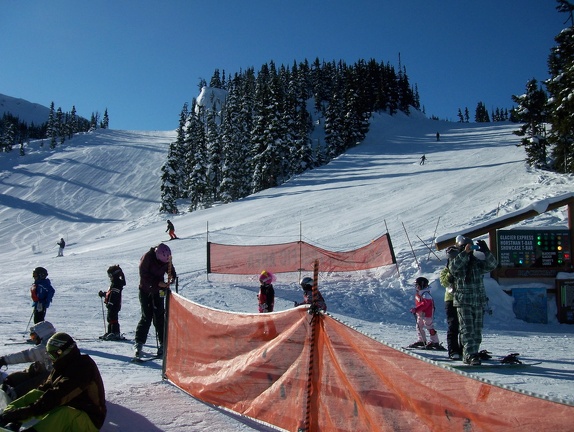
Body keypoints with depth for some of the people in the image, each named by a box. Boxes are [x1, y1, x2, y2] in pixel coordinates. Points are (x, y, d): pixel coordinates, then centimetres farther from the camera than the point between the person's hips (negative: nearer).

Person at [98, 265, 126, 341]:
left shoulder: (116, 283, -18)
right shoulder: (115, 282, 17)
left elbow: (114, 295, -25)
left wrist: (110, 303, -27)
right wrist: (103, 294, 31)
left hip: (114, 305, -11)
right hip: (112, 306, 11)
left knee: (113, 319, -9)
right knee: (110, 319, 17)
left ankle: (115, 334, -7)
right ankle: (110, 333, 26)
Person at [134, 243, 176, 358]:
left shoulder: (166, 259, -6)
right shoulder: (147, 257, -19)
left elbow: (171, 270, 7)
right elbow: (144, 275, -19)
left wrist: (172, 278, -16)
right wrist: (158, 283, -26)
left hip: (158, 290, 3)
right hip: (146, 291, -3)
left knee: (159, 317, 0)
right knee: (146, 317, -6)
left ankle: (162, 343, 5)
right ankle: (139, 343, 5)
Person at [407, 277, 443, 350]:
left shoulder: (425, 294, -21)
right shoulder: (418, 294, 11)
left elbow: (425, 304, -31)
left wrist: (416, 309, -35)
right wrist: (415, 310, 11)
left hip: (427, 314, -10)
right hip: (420, 314, 10)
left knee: (430, 327, -5)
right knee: (419, 327, 15)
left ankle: (435, 342, 3)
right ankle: (421, 341, 26)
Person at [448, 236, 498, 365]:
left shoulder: (478, 263, 10)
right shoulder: (457, 263, 1)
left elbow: (492, 264, -5)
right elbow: (453, 267, -23)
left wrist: (486, 251, -19)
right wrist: (465, 253, -28)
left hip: (479, 302, 4)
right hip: (463, 302, -4)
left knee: (477, 330, 7)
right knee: (467, 330, -10)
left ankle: (468, 354, 17)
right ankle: (471, 355, -13)